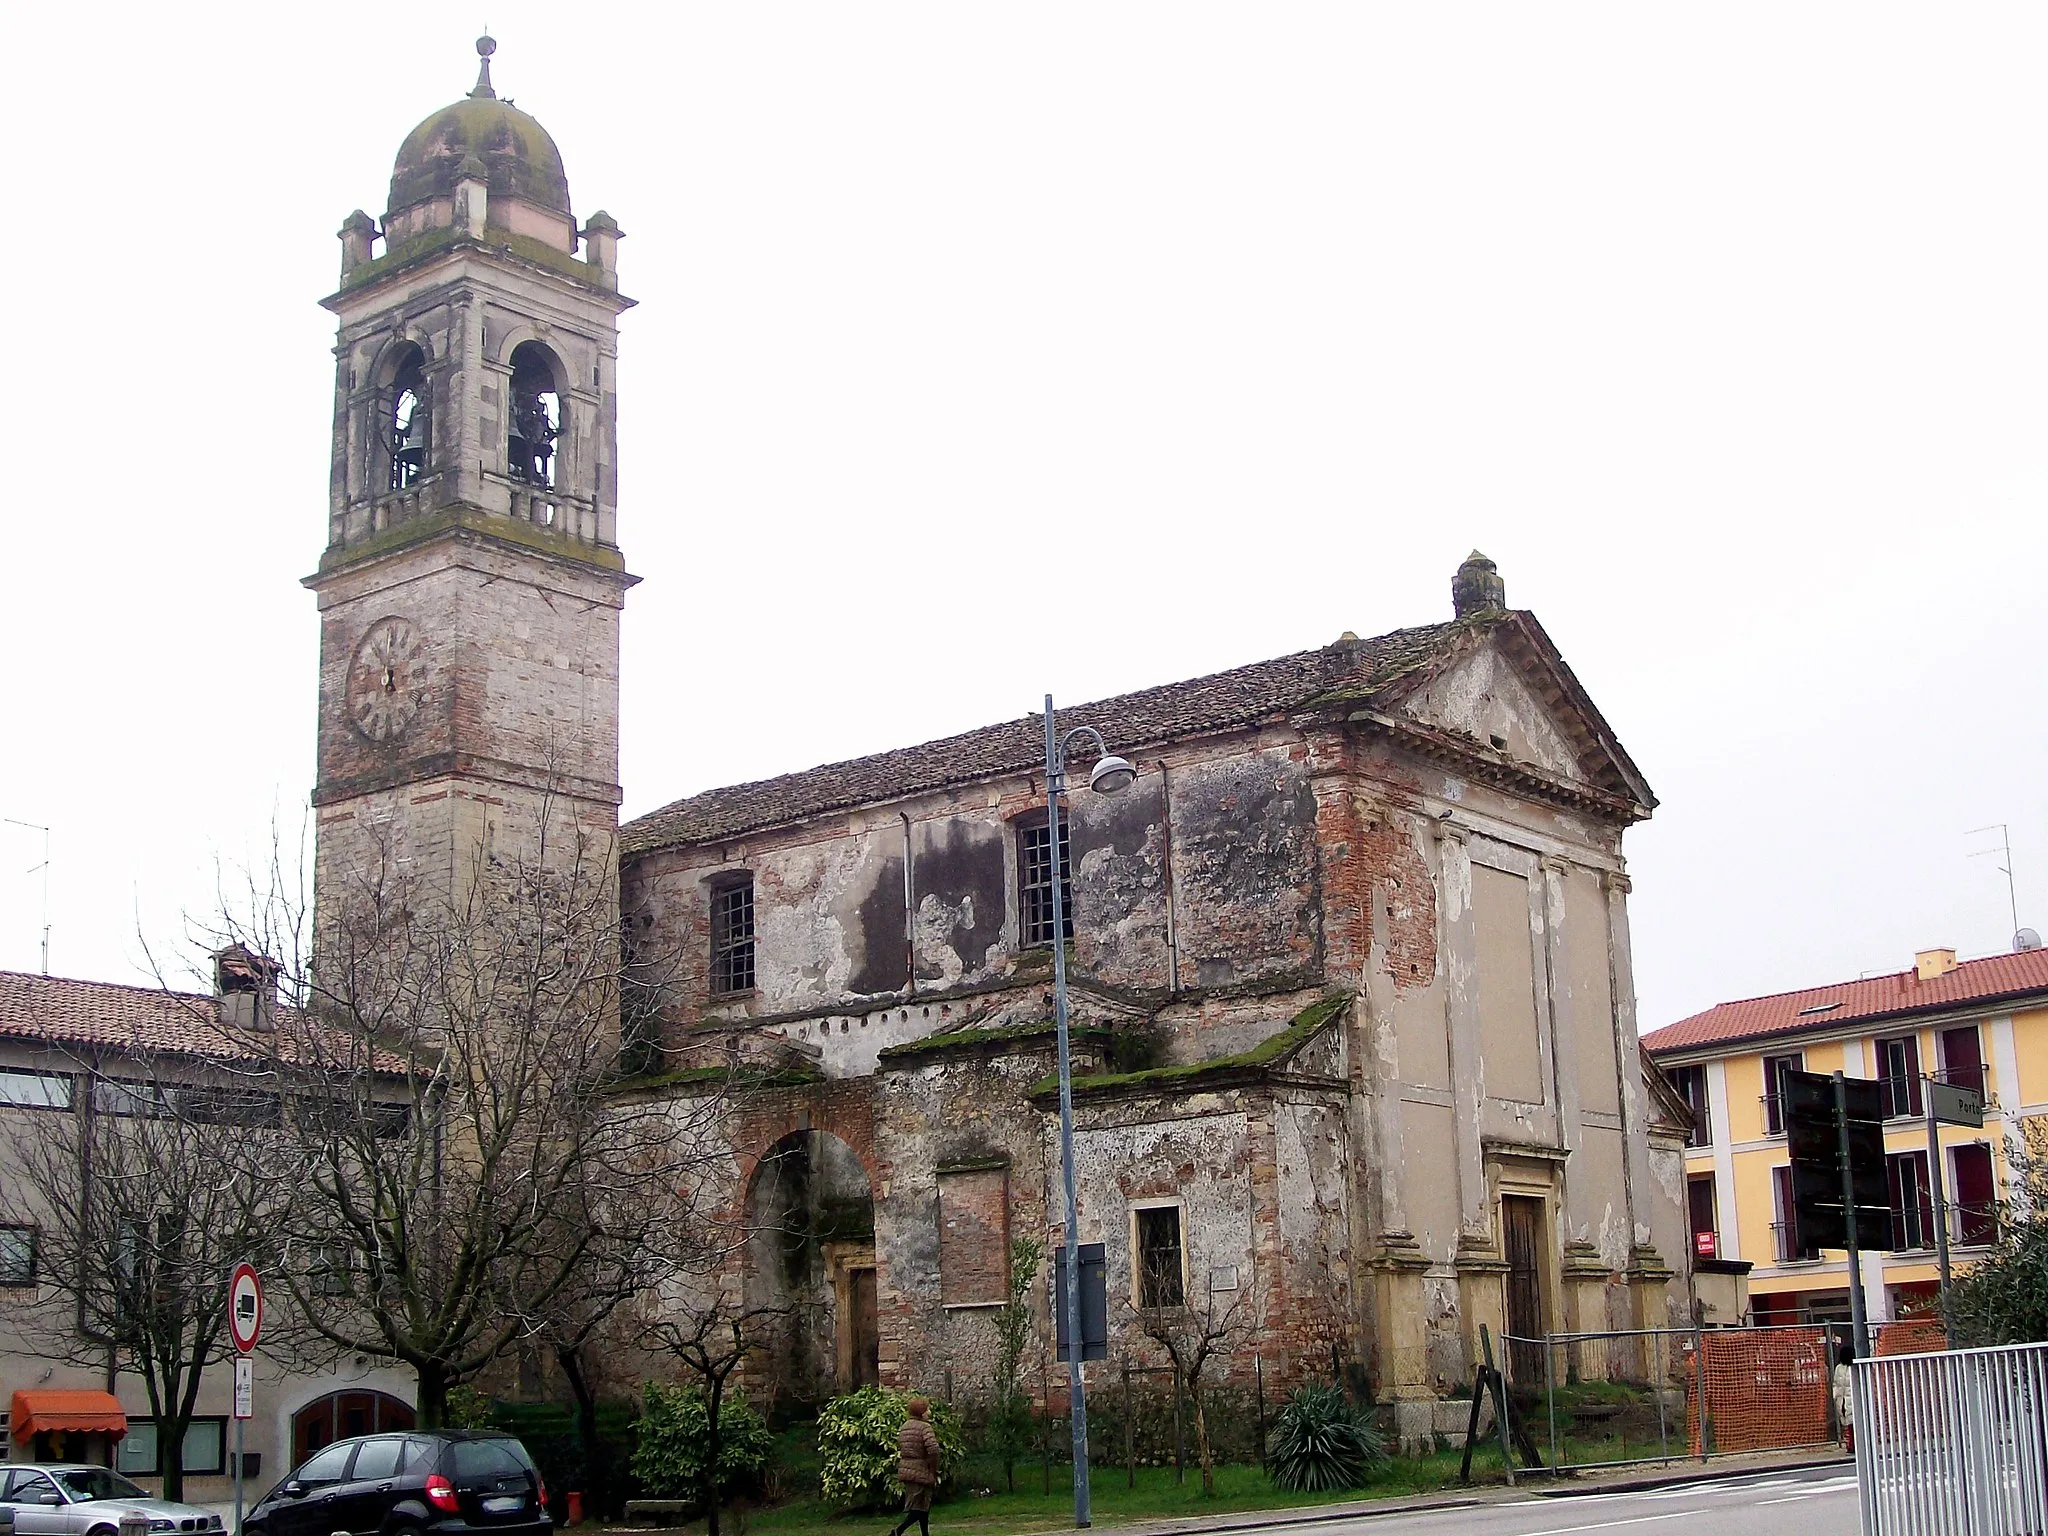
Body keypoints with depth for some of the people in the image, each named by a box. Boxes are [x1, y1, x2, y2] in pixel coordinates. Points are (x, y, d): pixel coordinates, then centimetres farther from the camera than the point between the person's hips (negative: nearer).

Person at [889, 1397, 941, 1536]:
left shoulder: (903, 1427, 13)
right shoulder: (924, 1427, -12)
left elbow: (899, 1451, 16)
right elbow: (933, 1450, -21)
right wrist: (934, 1472, -11)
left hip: (905, 1471, 8)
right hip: (921, 1472, -8)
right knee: (920, 1508, -4)